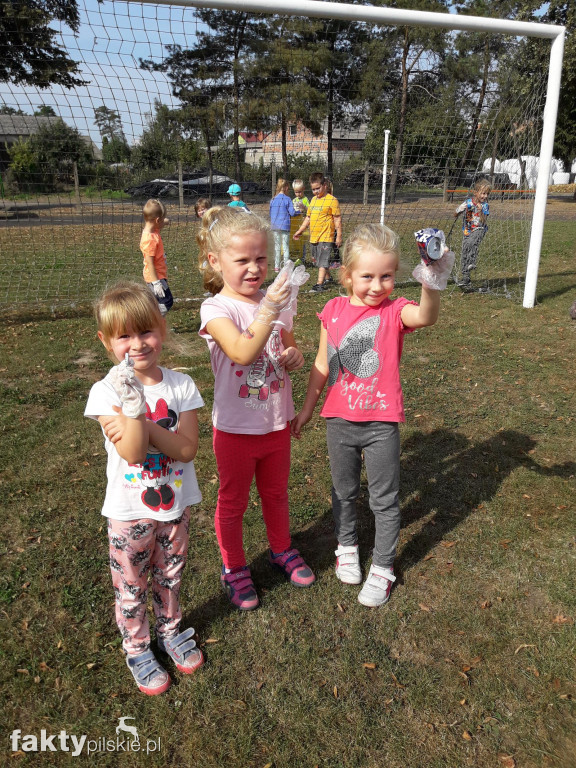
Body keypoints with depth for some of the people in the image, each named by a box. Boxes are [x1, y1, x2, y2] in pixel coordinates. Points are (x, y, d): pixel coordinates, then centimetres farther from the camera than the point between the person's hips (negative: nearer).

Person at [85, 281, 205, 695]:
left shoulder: (181, 385, -10)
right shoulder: (106, 391, -16)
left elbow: (187, 449, -18)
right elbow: (132, 453, -24)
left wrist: (139, 422, -28)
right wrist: (134, 405, -38)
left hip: (175, 505, 2)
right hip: (129, 510, -2)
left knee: (170, 578, 23)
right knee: (131, 587, 17)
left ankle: (171, 630, 49)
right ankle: (138, 649, 42)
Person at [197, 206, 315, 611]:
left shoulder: (277, 302, -2)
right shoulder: (216, 309, -17)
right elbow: (243, 353, -33)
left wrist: (295, 357, -11)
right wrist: (268, 310, -45)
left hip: (277, 421, 4)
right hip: (236, 426, -4)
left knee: (276, 491, 24)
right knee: (233, 501, 15)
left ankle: (282, 549, 49)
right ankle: (234, 569, 37)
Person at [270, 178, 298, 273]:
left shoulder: (272, 200, 5)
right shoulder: (287, 199, -8)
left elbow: (270, 214, 12)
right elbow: (292, 212, -8)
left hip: (275, 226, 4)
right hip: (285, 226, -4)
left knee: (277, 247, 10)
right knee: (285, 247, 3)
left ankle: (276, 267, 12)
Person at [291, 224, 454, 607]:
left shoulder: (395, 311, -10)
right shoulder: (335, 310, -2)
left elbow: (425, 316, -35)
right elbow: (322, 365, 8)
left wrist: (432, 284, -56)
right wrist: (307, 409, 14)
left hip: (382, 423, -3)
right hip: (339, 420, 3)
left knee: (385, 499, 11)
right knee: (344, 492, 21)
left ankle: (383, 567, 31)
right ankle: (347, 546, 46)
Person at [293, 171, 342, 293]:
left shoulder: (332, 200, -8)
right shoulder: (313, 200, 14)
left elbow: (337, 219, -9)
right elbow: (308, 217, 22)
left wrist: (339, 236, -12)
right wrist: (300, 231, 20)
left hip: (326, 237, -8)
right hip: (313, 237, 8)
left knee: (322, 261, -9)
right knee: (316, 259, 17)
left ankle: (320, 284, -8)